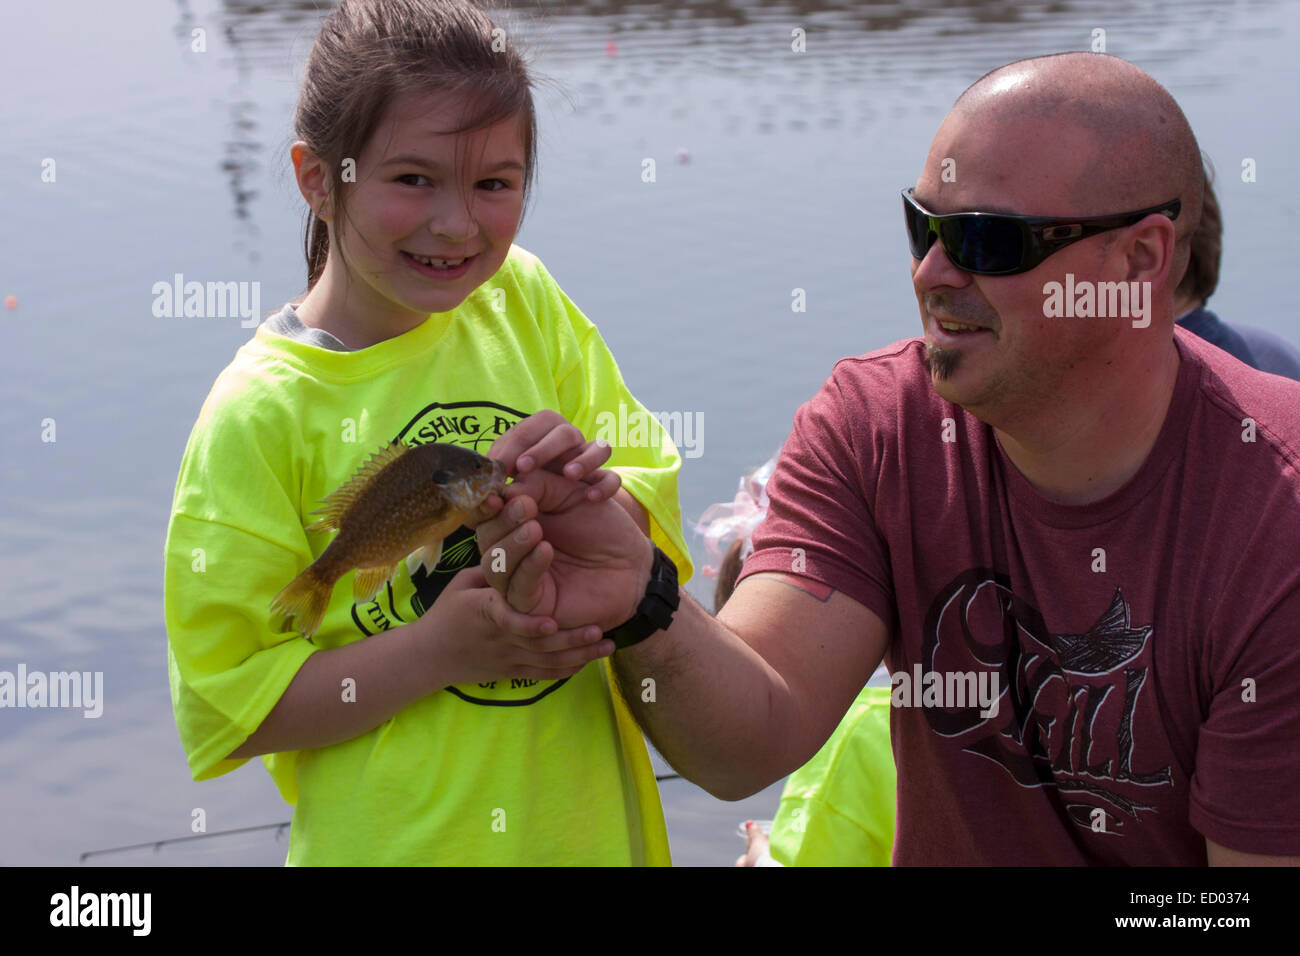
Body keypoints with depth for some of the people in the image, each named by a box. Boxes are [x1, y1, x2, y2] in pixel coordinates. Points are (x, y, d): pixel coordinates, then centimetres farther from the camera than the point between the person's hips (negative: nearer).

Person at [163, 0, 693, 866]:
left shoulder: (525, 300, -2)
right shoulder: (262, 413, -14)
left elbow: (659, 517, 1)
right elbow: (224, 706, -12)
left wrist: (596, 499, -20)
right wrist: (435, 650, -23)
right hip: (402, 838, -4)